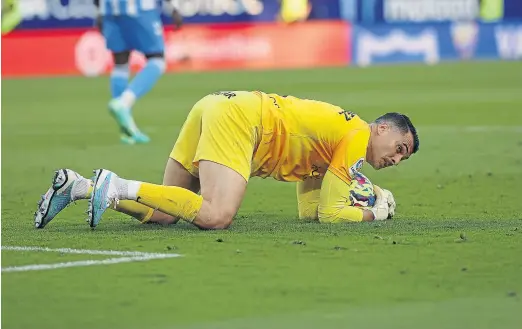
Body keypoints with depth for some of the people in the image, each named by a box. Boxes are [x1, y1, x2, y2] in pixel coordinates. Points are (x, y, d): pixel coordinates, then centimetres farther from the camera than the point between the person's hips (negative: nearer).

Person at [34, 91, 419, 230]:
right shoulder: (358, 136, 0)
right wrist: (374, 214, 11)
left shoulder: (330, 145, 26)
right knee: (215, 216, -27)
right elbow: (329, 212, -4)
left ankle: (77, 185, -2)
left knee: (162, 213, 4)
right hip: (239, 117, -9)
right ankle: (119, 186, -25)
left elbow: (310, 208, 23)